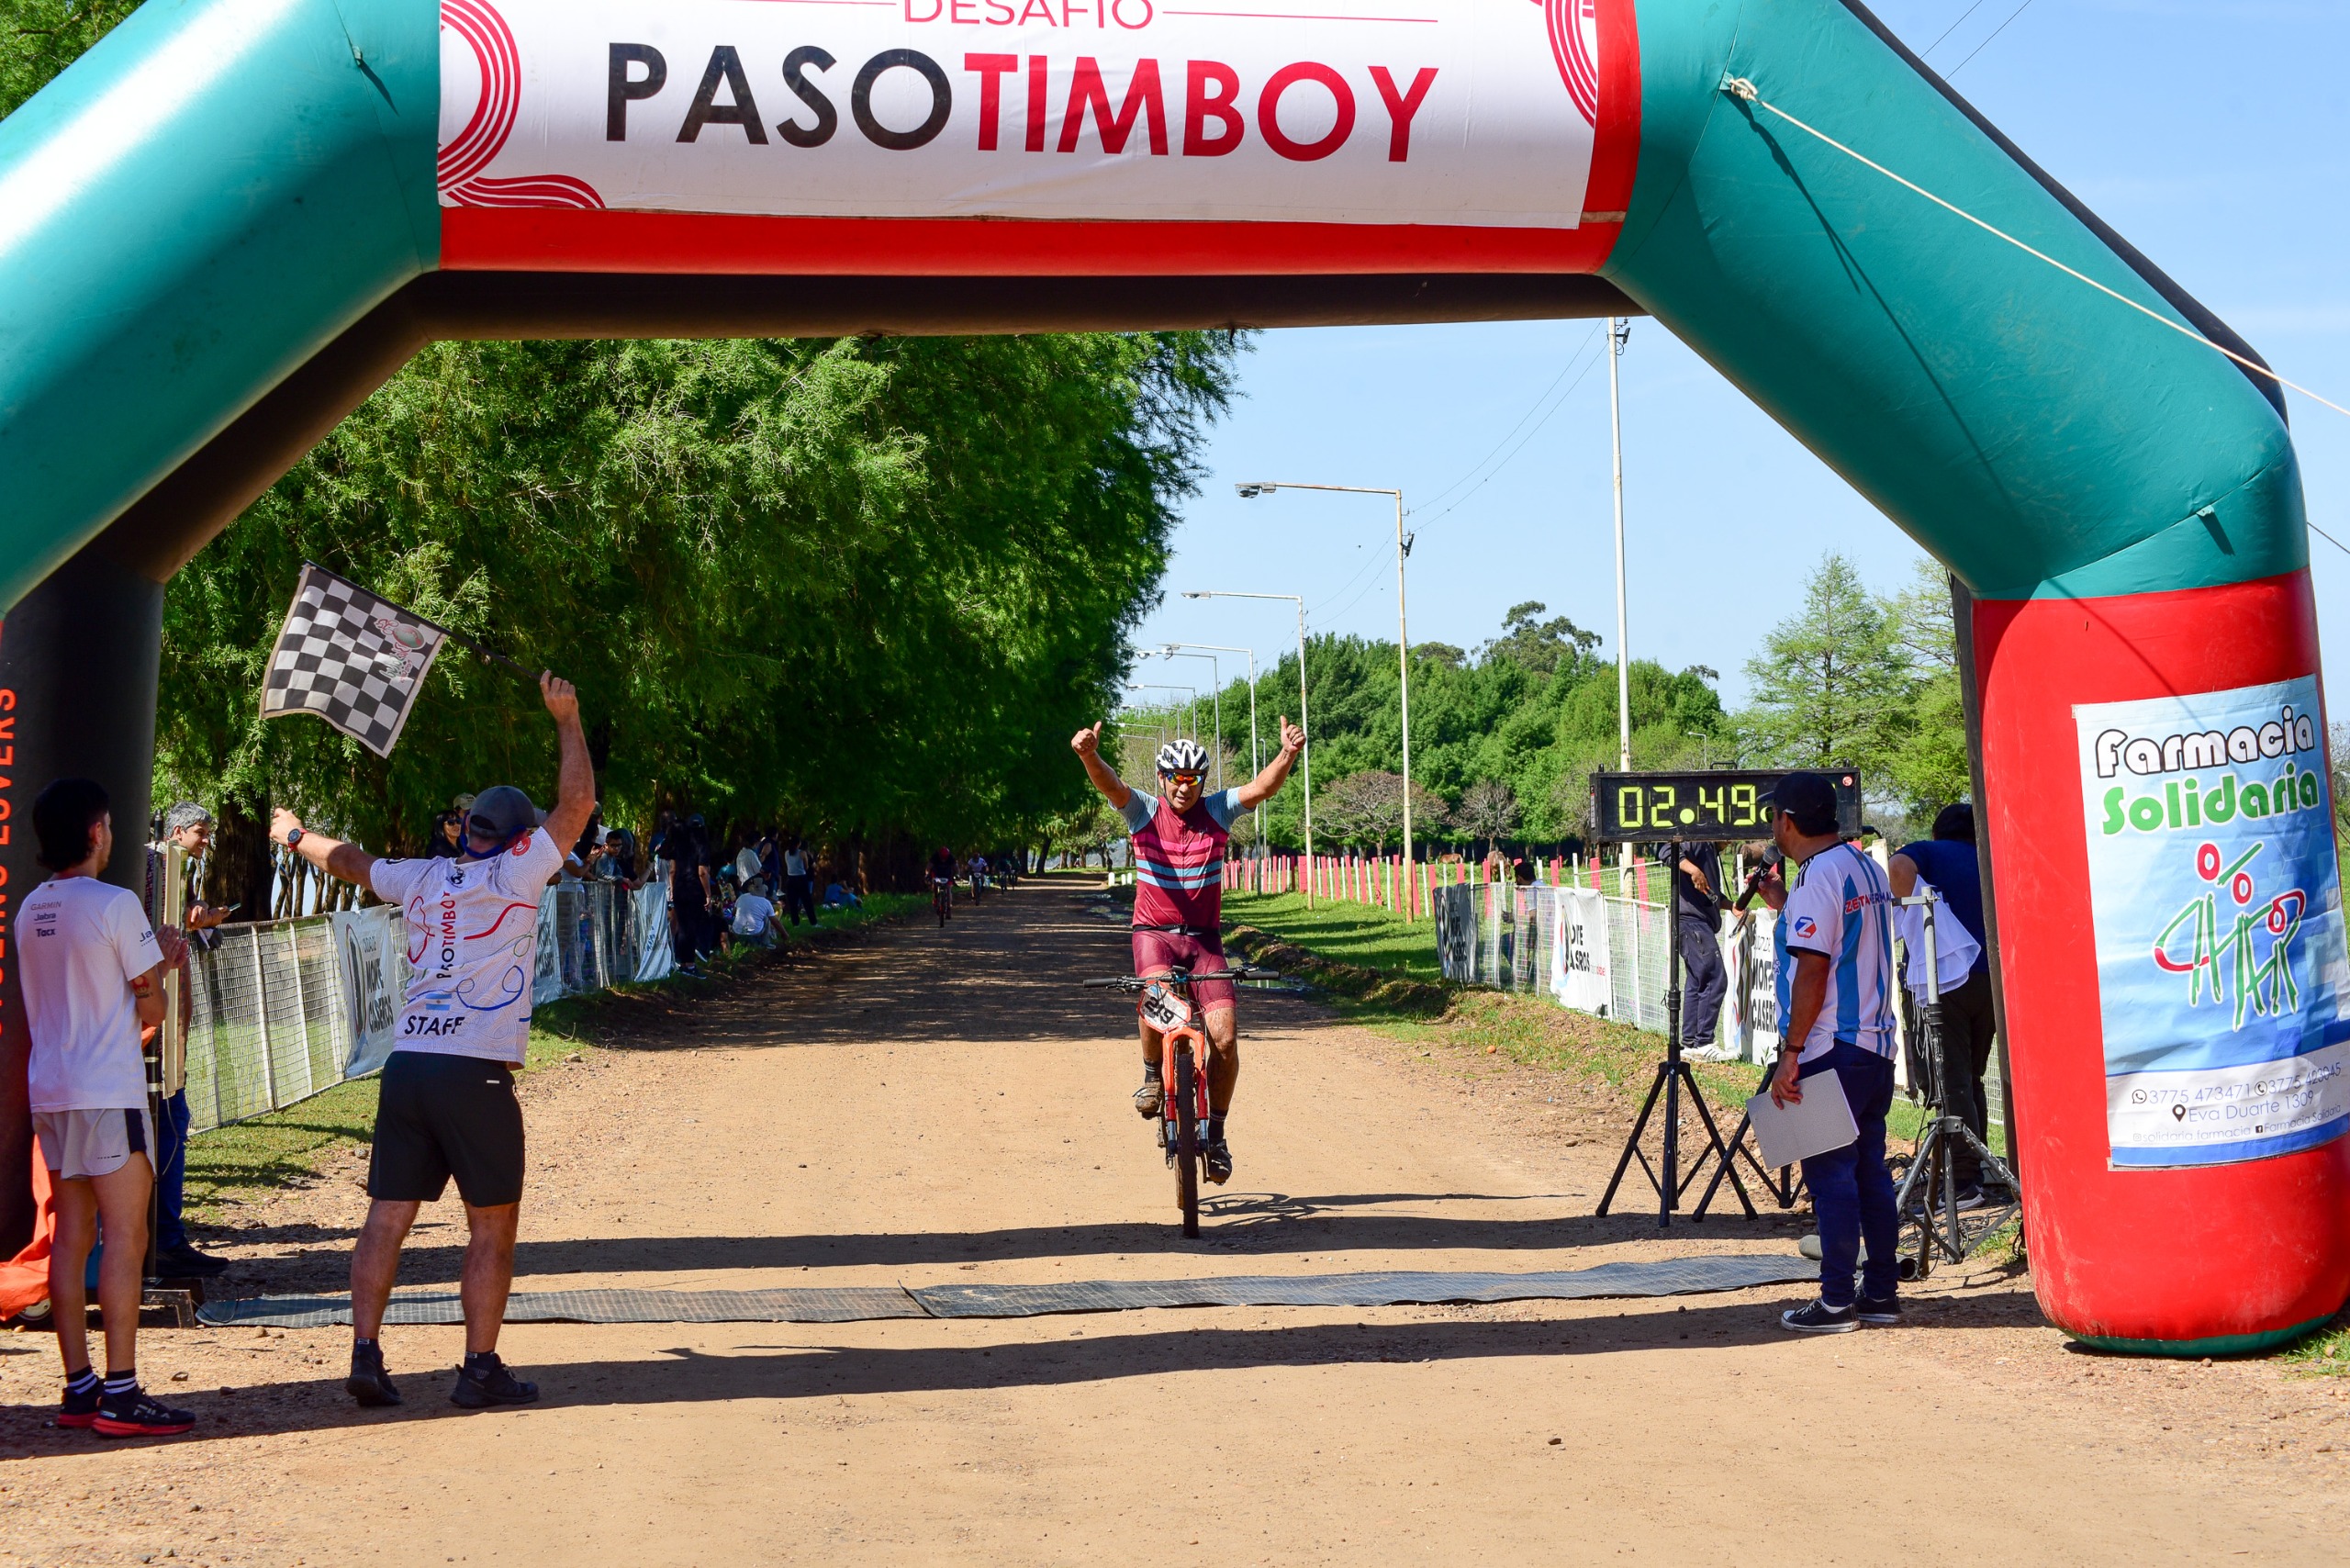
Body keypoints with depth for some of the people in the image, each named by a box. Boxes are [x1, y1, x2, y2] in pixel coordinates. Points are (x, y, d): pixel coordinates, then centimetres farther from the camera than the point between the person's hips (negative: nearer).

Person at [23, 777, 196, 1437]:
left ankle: (79, 1387, 12)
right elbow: (150, 1010, -8)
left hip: (49, 1093, 8)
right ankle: (120, 1395, -8)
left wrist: (152, 956, 25)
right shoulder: (116, 906, -11)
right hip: (108, 1092, -8)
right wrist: (161, 966, 12)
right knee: (125, 1239, -6)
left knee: (71, 1237, 10)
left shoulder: (30, 911, 12)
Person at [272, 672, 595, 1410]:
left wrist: (295, 834, 52)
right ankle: (480, 1369, 2)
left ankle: (365, 1354, 0)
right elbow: (578, 802, -1)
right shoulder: (515, 877, -1)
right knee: (492, 1230, 3)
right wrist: (567, 720, 10)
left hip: (406, 1066, 5)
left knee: (387, 1219, 5)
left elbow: (349, 860, 32)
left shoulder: (422, 879, 14)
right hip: (476, 1073, -5)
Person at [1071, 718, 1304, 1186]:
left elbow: (1263, 787, -17)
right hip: (1154, 932, -1)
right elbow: (1110, 784, -23)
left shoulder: (1217, 811, -1)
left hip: (1204, 936, 2)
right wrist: (1089, 755, -46)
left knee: (1224, 1037, -10)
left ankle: (1215, 1133, 10)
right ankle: (1152, 1074, -4)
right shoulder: (1143, 811, -4)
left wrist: (1287, 755, -37)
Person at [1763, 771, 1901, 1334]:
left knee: (1830, 1173, -5)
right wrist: (1781, 905, 32)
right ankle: (1882, 1293, 15)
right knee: (1871, 1169, 12)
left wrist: (1791, 1053, -16)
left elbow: (1813, 969, -18)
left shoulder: (1817, 876, -13)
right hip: (1877, 1045, 9)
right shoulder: (1869, 869, 14)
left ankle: (1836, 1303, -4)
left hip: (1833, 1051, -9)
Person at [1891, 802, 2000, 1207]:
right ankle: (1975, 1170, 18)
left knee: (1954, 1080, -5)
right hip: (1991, 979, 5)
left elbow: (1899, 867, -16)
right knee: (1973, 1078, 17)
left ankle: (1965, 1181, -11)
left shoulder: (1930, 852, 8)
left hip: (1948, 977, -5)